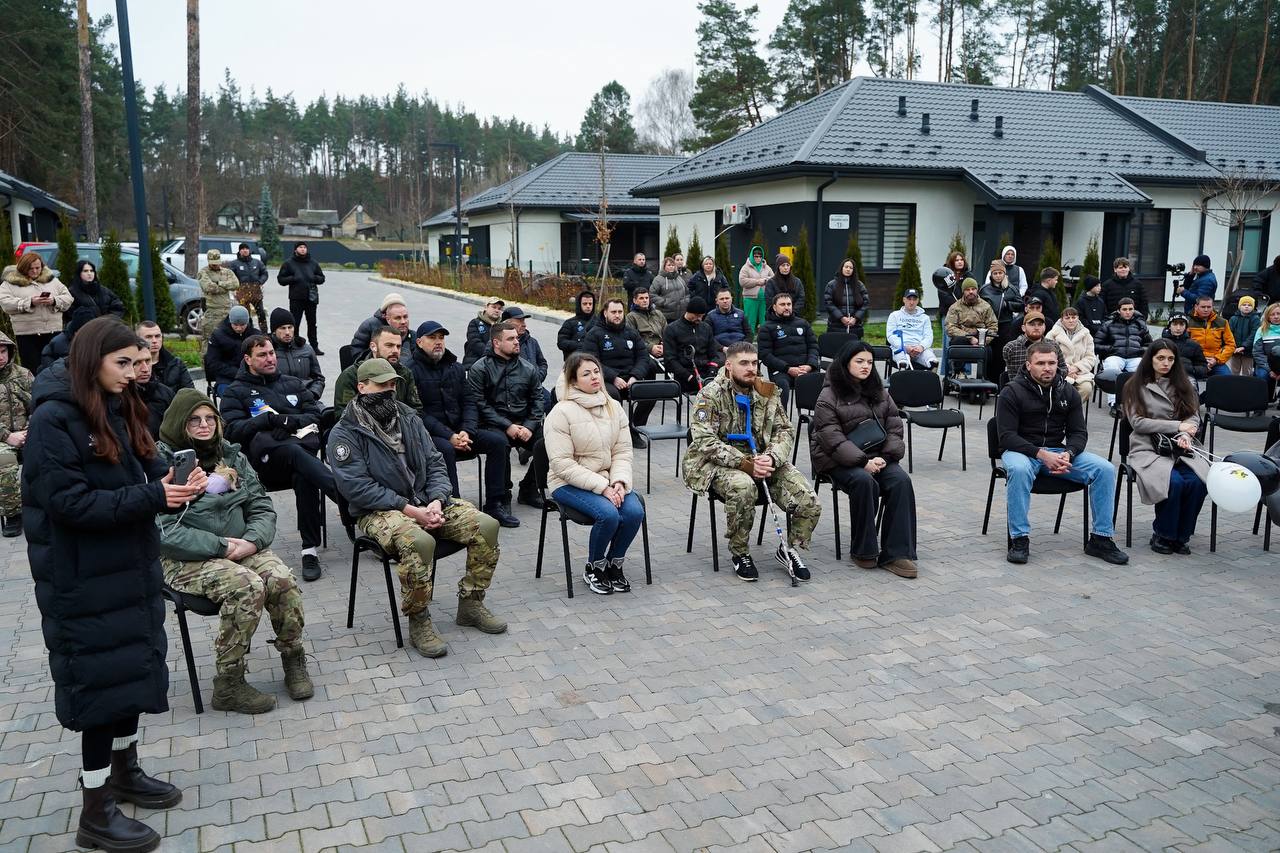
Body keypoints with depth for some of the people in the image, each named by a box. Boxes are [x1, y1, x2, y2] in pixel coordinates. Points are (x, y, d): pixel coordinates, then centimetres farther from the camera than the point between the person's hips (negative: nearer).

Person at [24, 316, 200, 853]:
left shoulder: (119, 411, 8)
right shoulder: (53, 420, -17)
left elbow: (143, 476, 11)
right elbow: (70, 502, -22)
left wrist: (174, 486, -10)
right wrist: (151, 497, -27)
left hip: (132, 566, 8)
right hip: (84, 580, -8)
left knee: (134, 667, 16)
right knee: (102, 679, -2)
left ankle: (125, 773, 35)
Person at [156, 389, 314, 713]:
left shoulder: (231, 455, 11)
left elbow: (262, 507, 10)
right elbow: (164, 531, -17)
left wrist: (252, 540, -11)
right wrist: (222, 546, -20)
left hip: (240, 549, 5)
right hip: (185, 560, -5)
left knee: (283, 579, -23)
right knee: (247, 586, -31)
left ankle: (293, 658, -1)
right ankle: (228, 685, -16)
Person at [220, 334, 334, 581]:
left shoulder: (293, 384, 29)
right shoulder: (236, 392, 20)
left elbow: (316, 414, 18)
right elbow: (233, 430, 4)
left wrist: (292, 420, -2)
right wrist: (269, 419, -8)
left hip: (302, 445, 2)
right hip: (265, 455, -2)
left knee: (304, 477, -35)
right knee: (295, 453, -39)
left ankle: (310, 550, -34)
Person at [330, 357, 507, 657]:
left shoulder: (408, 418, 12)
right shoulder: (345, 433, -6)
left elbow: (435, 463, 10)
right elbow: (357, 487, -15)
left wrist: (437, 501, -10)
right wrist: (409, 510, -21)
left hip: (425, 502, 6)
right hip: (379, 511, -6)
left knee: (486, 525, -12)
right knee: (418, 542, -38)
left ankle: (470, 604, 5)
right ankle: (418, 622, -16)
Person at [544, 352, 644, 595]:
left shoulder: (613, 407, 6)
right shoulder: (561, 413, -12)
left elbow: (623, 451, 5)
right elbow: (563, 465, -17)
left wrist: (619, 482, -15)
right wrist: (602, 487, -21)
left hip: (608, 481, 5)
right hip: (569, 484, -5)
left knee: (635, 511, -21)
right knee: (608, 514, -29)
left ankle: (614, 565, 4)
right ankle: (593, 569, -2)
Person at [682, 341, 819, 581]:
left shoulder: (767, 391, 9)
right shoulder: (711, 395, -8)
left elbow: (785, 430, 7)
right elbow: (705, 441, -16)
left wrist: (771, 457, -15)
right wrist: (745, 464, -24)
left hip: (761, 460, 5)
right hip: (718, 462, -5)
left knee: (809, 503, -15)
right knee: (743, 487, -39)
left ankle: (789, 549, 15)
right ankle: (740, 554, -14)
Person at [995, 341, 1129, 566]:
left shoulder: (1068, 393, 8)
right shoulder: (1011, 392, -7)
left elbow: (1079, 432, 6)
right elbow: (1008, 437, -13)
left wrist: (1068, 454, -17)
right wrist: (1041, 454, -26)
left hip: (1058, 451, 5)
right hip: (1020, 450, -4)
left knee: (1105, 469, -15)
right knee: (1019, 469, -40)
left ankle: (1101, 538, -5)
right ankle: (1019, 539, -27)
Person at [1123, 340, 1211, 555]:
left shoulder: (1184, 385, 19)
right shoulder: (1136, 386, 7)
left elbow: (1194, 418, 11)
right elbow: (1138, 422, -4)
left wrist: (1186, 434, -11)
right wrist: (1177, 426, -9)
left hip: (1182, 449, 3)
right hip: (1148, 449, -3)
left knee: (1197, 482, -28)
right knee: (1174, 482, -32)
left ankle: (1181, 536, -8)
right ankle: (1162, 535, -9)